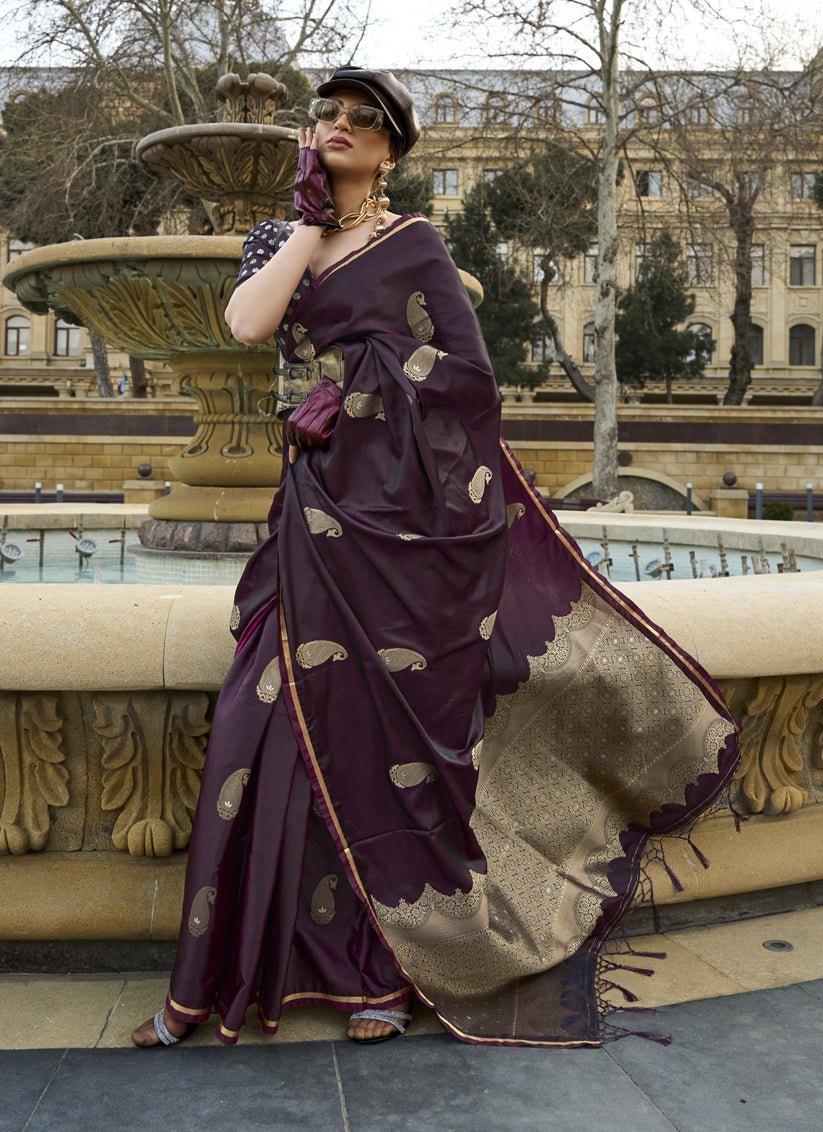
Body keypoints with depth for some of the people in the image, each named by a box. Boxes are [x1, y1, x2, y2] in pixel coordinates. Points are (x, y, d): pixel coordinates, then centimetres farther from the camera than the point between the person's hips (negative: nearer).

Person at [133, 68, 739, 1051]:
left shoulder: (413, 244, 7)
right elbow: (247, 324, -4)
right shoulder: (277, 239, 17)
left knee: (393, 716, -1)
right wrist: (314, 218, 2)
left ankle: (384, 962, 11)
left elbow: (466, 369, 1)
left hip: (402, 496, -3)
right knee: (287, 707, -3)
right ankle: (221, 971, 7)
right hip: (325, 498, 3)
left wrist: (354, 394, -6)